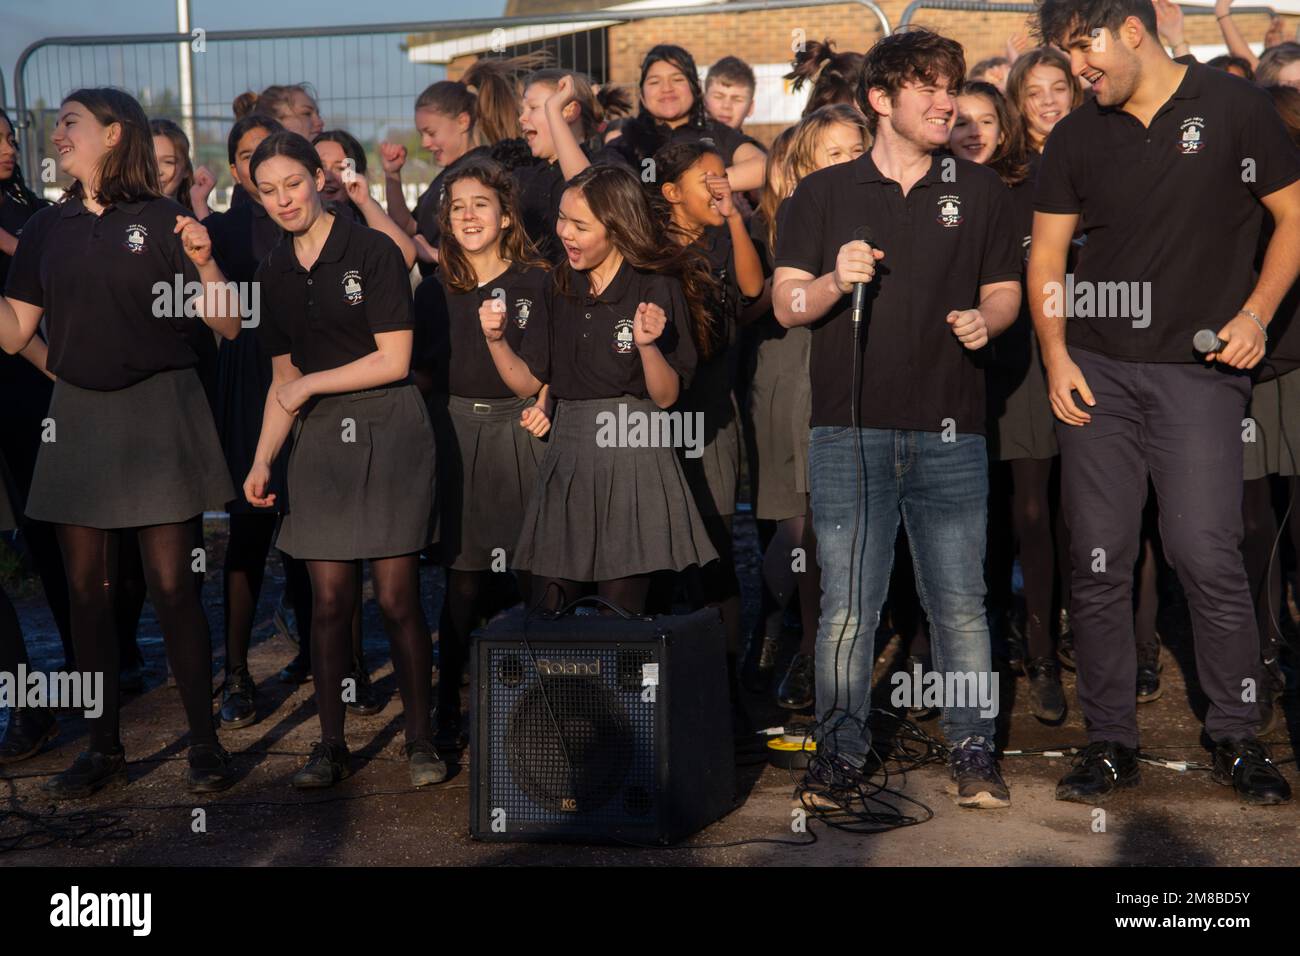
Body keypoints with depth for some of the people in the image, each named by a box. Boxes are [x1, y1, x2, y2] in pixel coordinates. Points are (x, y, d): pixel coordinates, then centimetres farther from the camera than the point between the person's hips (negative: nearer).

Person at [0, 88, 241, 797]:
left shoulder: (163, 222, -3)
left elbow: (228, 326, -5)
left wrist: (203, 262, -21)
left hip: (157, 411, -4)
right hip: (77, 415, 5)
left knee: (171, 585, -4)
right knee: (86, 587, 7)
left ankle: (204, 741, 8)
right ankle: (104, 746, 19)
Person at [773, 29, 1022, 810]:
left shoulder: (980, 191, 13)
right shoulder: (824, 193, 9)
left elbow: (1006, 292, 14)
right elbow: (785, 305, 6)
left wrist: (985, 321, -8)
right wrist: (835, 282, -14)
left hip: (951, 431, 1)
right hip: (851, 428, -1)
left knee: (960, 601, 2)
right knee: (848, 607, -1)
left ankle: (974, 751, 14)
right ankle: (842, 752, 11)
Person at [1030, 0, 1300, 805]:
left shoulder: (1233, 108, 1)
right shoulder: (1076, 139, 10)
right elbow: (1047, 256, 13)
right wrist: (1056, 356, 0)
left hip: (1198, 370, -3)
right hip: (1098, 373, 4)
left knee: (1208, 556, -9)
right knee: (1099, 562, 2)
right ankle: (1111, 742, 12)